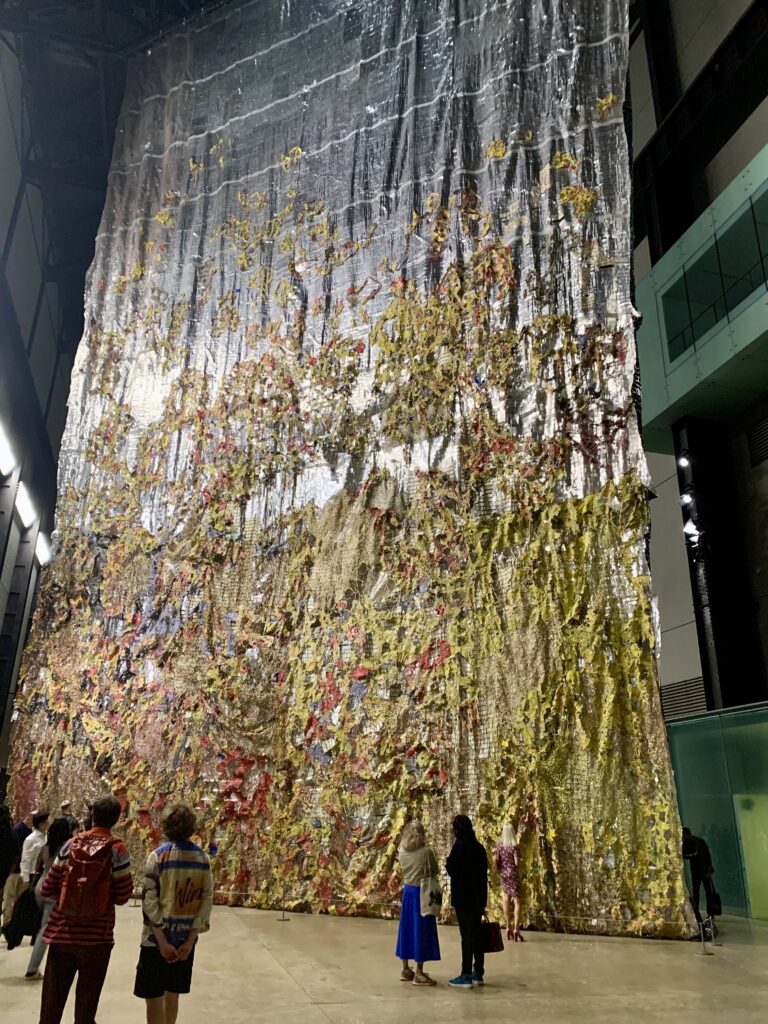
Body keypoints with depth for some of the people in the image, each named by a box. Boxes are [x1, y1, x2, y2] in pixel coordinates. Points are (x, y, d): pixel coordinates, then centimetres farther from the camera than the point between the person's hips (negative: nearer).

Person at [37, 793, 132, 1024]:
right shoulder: (117, 849, -10)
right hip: (96, 937, -2)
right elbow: (122, 897, -7)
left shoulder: (71, 845, -2)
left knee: (51, 1004, 15)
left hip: (62, 933, 3)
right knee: (86, 1005, 11)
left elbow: (47, 890, 3)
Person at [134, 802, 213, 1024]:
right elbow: (206, 901, -2)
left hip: (158, 938, -4)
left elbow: (150, 900, -14)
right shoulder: (203, 859, 0)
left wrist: (161, 940, -11)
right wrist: (191, 938, -2)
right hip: (186, 938, 4)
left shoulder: (158, 856, -10)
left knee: (154, 998, 6)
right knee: (172, 995, 20)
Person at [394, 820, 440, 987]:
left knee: (407, 928, 13)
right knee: (421, 929, 1)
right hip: (422, 892, -6)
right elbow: (435, 872, -3)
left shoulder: (402, 852, -1)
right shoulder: (426, 851, -16)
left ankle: (406, 969, 22)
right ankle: (419, 973, 5)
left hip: (408, 890, 6)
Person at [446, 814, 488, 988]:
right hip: (478, 897, 7)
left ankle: (466, 976, 2)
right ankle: (478, 973, 21)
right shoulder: (479, 847, 6)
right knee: (477, 933, 13)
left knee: (467, 935, -3)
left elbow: (451, 870, -15)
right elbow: (483, 872, 11)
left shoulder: (459, 846, -15)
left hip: (463, 897, -7)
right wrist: (482, 900, 18)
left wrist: (448, 861, 4)